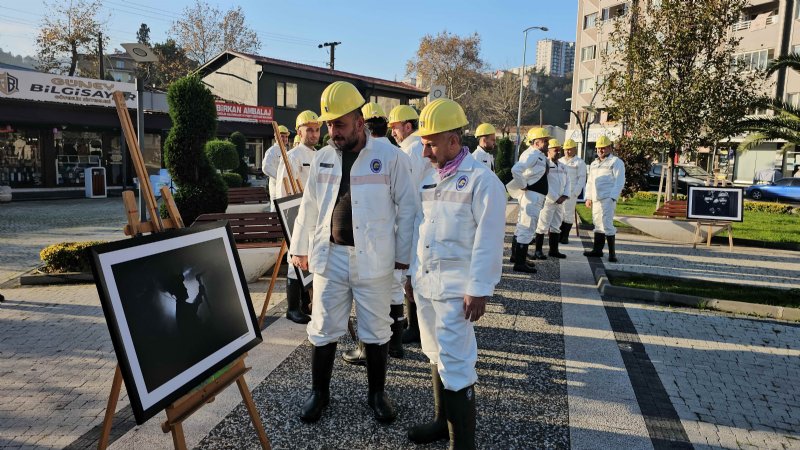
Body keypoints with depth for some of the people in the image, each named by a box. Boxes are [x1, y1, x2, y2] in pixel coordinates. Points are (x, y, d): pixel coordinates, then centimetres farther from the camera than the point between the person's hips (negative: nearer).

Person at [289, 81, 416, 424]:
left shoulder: (390, 156, -6)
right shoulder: (323, 158, 6)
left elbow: (406, 208, -3)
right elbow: (309, 207, 13)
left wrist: (404, 254, -4)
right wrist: (300, 248, 14)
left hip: (373, 259, -3)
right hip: (330, 255, 3)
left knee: (375, 330, 10)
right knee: (323, 329, 10)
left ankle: (377, 393, 29)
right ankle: (319, 392, 29)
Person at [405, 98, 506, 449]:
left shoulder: (482, 180, -12)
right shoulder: (429, 179, 11)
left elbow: (488, 241, -15)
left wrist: (478, 290, -16)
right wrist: (412, 272, 16)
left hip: (456, 288, -7)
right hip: (425, 283, 7)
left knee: (456, 363, -4)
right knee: (437, 356, 17)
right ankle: (443, 421, 34)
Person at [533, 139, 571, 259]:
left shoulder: (562, 166, 16)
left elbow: (567, 182, 15)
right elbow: (544, 185, -16)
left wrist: (565, 196, -3)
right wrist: (555, 198, -15)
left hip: (560, 202, 8)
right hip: (548, 201, -8)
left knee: (556, 226, 12)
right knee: (543, 226, -4)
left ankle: (554, 250, 20)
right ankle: (538, 251, 2)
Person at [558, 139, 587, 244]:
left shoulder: (579, 163, 3)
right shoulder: (560, 161, 18)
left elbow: (582, 179, -3)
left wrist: (575, 192, -13)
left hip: (570, 192, -4)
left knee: (568, 214, -2)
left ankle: (565, 236, 3)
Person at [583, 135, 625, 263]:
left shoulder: (616, 162, -1)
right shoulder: (594, 164, 21)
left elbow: (619, 181, -8)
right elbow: (590, 181, 24)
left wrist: (612, 197, -16)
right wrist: (588, 197, 17)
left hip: (607, 198, -7)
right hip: (596, 199, 7)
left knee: (606, 224, -13)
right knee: (598, 224, 10)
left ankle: (612, 253, -9)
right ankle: (597, 249, 17)